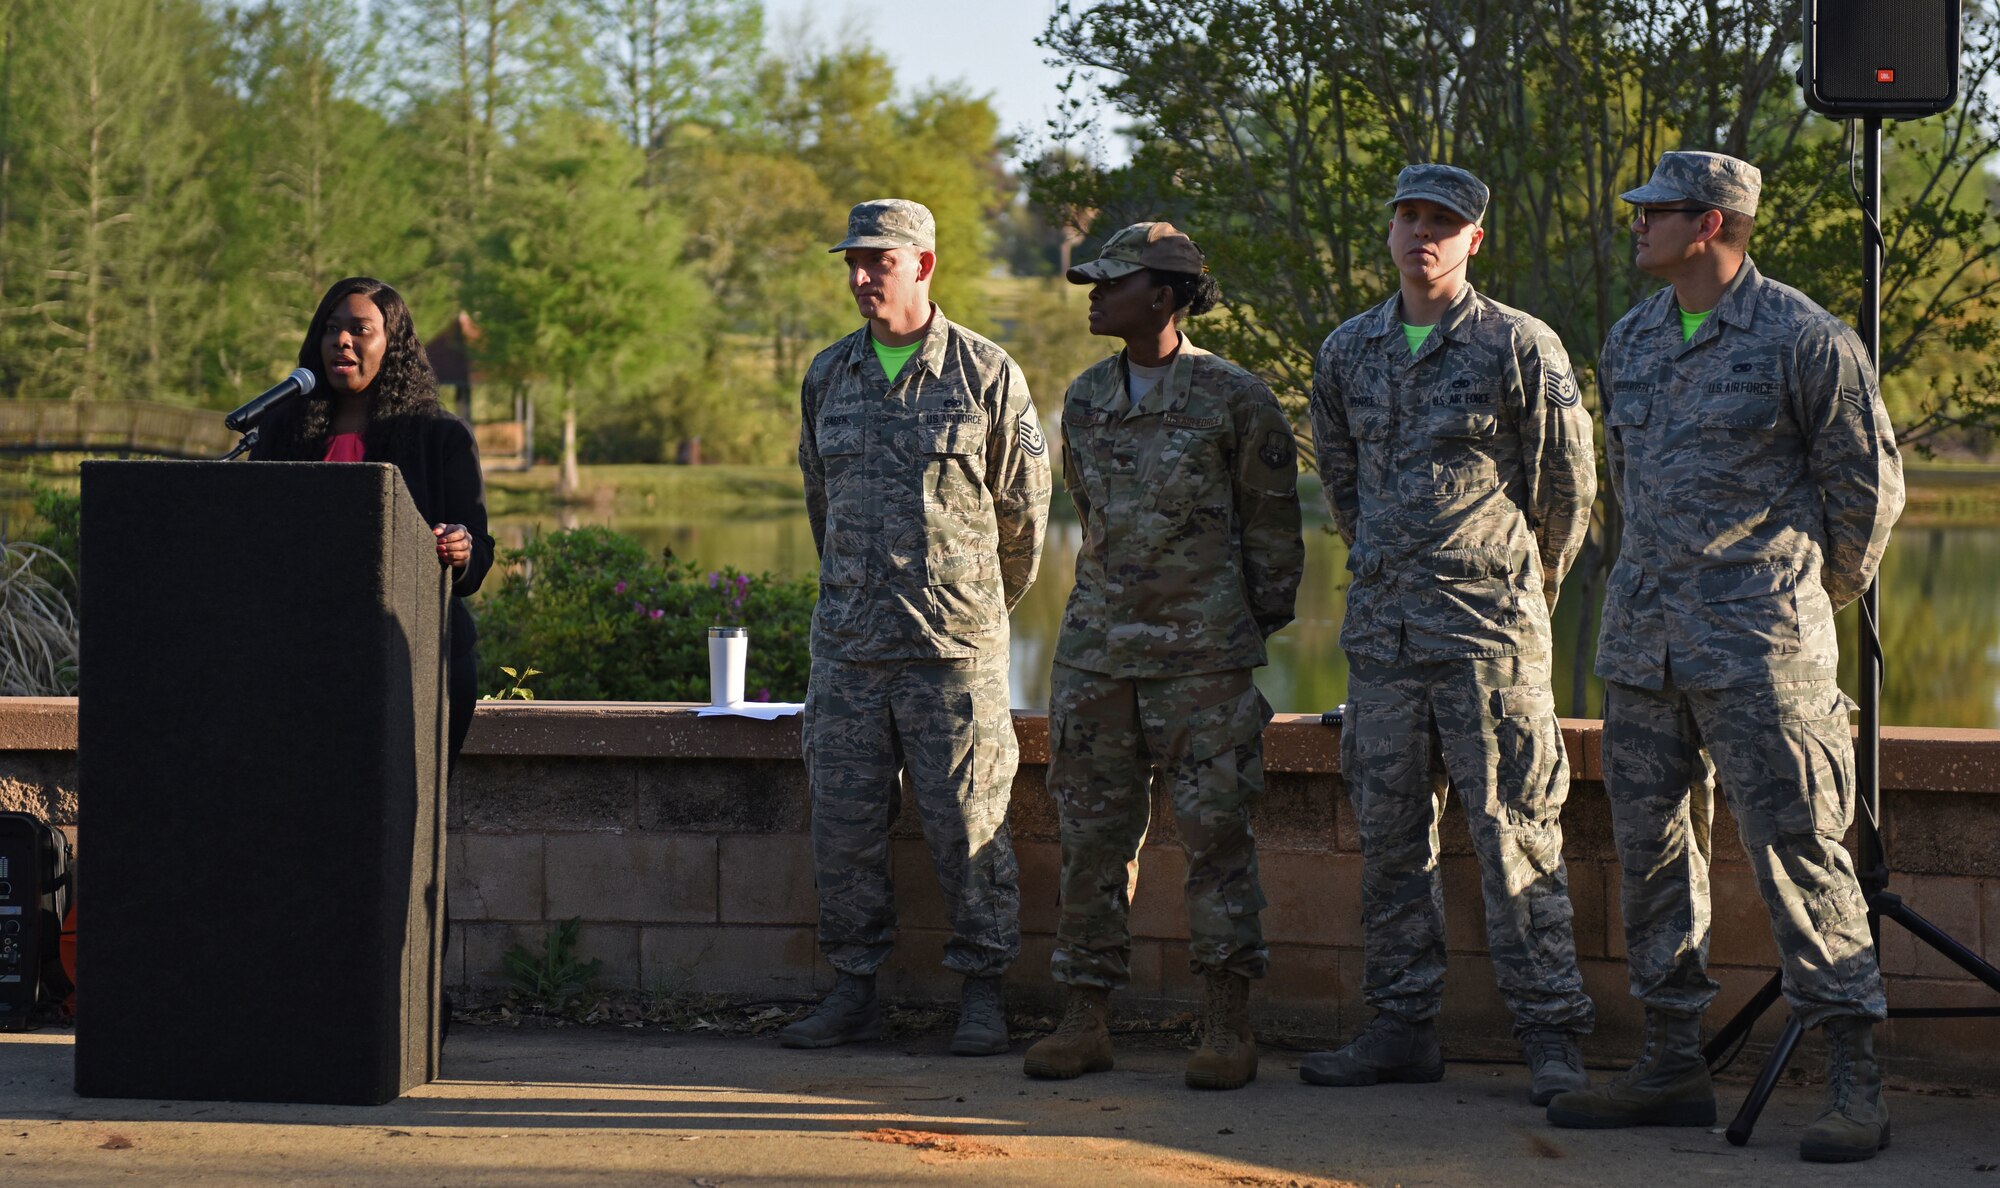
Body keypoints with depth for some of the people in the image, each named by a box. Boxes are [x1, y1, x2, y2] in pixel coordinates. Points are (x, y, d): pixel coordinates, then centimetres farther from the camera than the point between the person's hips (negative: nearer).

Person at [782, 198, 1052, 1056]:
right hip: (847, 646, 4)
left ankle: (983, 994, 6)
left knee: (967, 825, -2)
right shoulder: (828, 377, 10)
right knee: (843, 825, 4)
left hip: (955, 646, -4)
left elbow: (1023, 510, 8)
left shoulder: (987, 375, -2)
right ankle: (852, 991, 13)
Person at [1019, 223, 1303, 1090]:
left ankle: (1229, 1027, 2)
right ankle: (1086, 1019, 10)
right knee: (1092, 834, 5)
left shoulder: (1232, 399, -6)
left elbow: (1271, 521, 2)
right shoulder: (1086, 401, 10)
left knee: (1216, 833, -3)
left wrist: (1261, 617, 8)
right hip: (1098, 651, 5)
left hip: (1204, 658, -5)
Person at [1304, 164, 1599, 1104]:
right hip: (1382, 630, 5)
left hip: (1490, 630, -5)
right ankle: (1402, 1026, 15)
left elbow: (1567, 486, 4)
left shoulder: (1519, 347, -4)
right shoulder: (1348, 352, 11)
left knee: (1515, 834, -6)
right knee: (1389, 835, 8)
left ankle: (1551, 1035, -3)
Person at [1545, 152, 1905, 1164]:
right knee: (1652, 846, 9)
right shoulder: (1630, 341, 12)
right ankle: (1673, 1063, 18)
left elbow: (1869, 483, 0)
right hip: (1642, 637, 7)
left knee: (1795, 846, -9)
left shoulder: (1804, 341, -8)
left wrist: (1821, 595, 10)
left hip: (1760, 643, -7)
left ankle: (1855, 1081, -5)